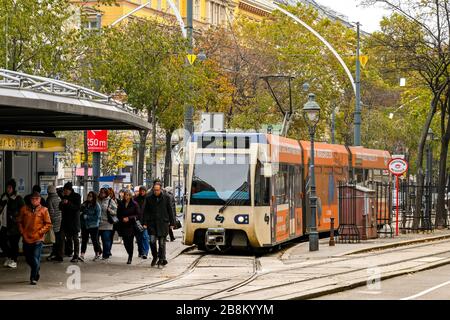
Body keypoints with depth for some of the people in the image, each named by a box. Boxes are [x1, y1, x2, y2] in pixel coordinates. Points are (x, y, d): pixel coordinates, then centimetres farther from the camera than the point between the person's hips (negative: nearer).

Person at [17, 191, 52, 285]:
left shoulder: (44, 210, -2)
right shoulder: (24, 209, 4)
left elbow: (48, 224, -1)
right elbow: (19, 222, 11)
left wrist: (39, 232, -10)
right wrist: (22, 232, 0)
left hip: (38, 239, -3)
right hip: (27, 239, 3)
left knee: (36, 259, -10)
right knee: (28, 259, 13)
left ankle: (34, 278, -1)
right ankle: (36, 273, 36)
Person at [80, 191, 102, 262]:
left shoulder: (96, 206, -8)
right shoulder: (84, 204, 7)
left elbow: (97, 216, -12)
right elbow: (81, 211, 20)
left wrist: (87, 217, -15)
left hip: (93, 226, -4)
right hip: (84, 225, 4)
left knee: (94, 240, 6)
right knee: (84, 240, -1)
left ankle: (97, 254, 22)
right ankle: (82, 255, -5)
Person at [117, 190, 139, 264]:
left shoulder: (134, 204, -2)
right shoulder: (121, 204, 8)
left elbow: (137, 215, -3)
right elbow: (118, 214, 12)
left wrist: (129, 218, -13)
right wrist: (122, 219, -8)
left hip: (131, 225, -3)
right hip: (123, 225, 3)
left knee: (130, 241, -6)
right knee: (125, 242, 2)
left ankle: (130, 258, 5)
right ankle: (130, 255, 25)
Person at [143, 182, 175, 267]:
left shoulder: (166, 198, 5)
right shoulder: (149, 198, 7)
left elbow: (170, 211, 8)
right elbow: (146, 211, 8)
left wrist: (171, 223, 5)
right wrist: (145, 223, -1)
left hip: (163, 223, -1)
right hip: (152, 223, 1)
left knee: (162, 242, 0)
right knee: (152, 240, -8)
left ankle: (161, 258, 9)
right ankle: (154, 256, 13)